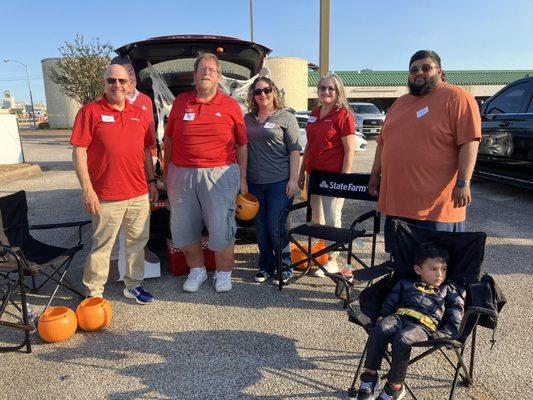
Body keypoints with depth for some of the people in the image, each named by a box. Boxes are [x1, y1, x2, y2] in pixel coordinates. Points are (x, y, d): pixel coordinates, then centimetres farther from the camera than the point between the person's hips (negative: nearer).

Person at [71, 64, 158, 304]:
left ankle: (133, 285, 30)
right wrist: (87, 189, -14)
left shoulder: (138, 113, 12)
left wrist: (151, 181, 13)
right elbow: (79, 151, -8)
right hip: (107, 196, -5)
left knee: (137, 242, 14)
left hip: (139, 194, 5)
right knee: (102, 246, 5)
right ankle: (94, 291, 22)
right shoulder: (90, 111, -3)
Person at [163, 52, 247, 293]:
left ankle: (224, 273, 24)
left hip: (220, 175, -2)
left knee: (221, 228, 2)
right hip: (182, 174, 3)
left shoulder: (231, 106, 4)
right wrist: (166, 172, 10)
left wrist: (243, 178, 4)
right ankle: (197, 270, 32)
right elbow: (168, 140, 13)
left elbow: (242, 145, 6)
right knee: (182, 229, 10)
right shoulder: (180, 102, 9)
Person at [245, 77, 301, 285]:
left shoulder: (286, 117, 0)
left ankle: (284, 268, 17)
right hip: (255, 183, 5)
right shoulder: (248, 119, 13)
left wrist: (293, 179, -12)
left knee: (277, 228, -2)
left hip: (280, 182, -4)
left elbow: (294, 150, -5)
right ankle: (265, 266, 26)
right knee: (261, 228, 11)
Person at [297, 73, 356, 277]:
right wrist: (302, 172, 17)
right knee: (316, 218, 15)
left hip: (333, 175, -7)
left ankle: (332, 260, 13)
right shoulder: (315, 113, 12)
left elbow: (350, 150, -12)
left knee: (332, 218, 0)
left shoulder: (343, 114, -9)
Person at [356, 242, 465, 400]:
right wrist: (385, 319, 5)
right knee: (380, 329, -32)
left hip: (423, 326, -2)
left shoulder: (449, 291, 21)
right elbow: (388, 303, 25)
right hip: (398, 317, 3)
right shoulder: (405, 284, 27)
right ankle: (370, 375, -19)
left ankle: (395, 386, -18)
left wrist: (438, 335, -5)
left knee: (402, 339, -36)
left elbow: (454, 322, 11)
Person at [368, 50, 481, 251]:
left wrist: (463, 183, -19)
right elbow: (383, 142, 20)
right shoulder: (401, 102, 17)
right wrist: (375, 175, 16)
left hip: (436, 205, -7)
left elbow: (469, 142, -13)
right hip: (397, 201, 7)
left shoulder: (457, 98, -5)